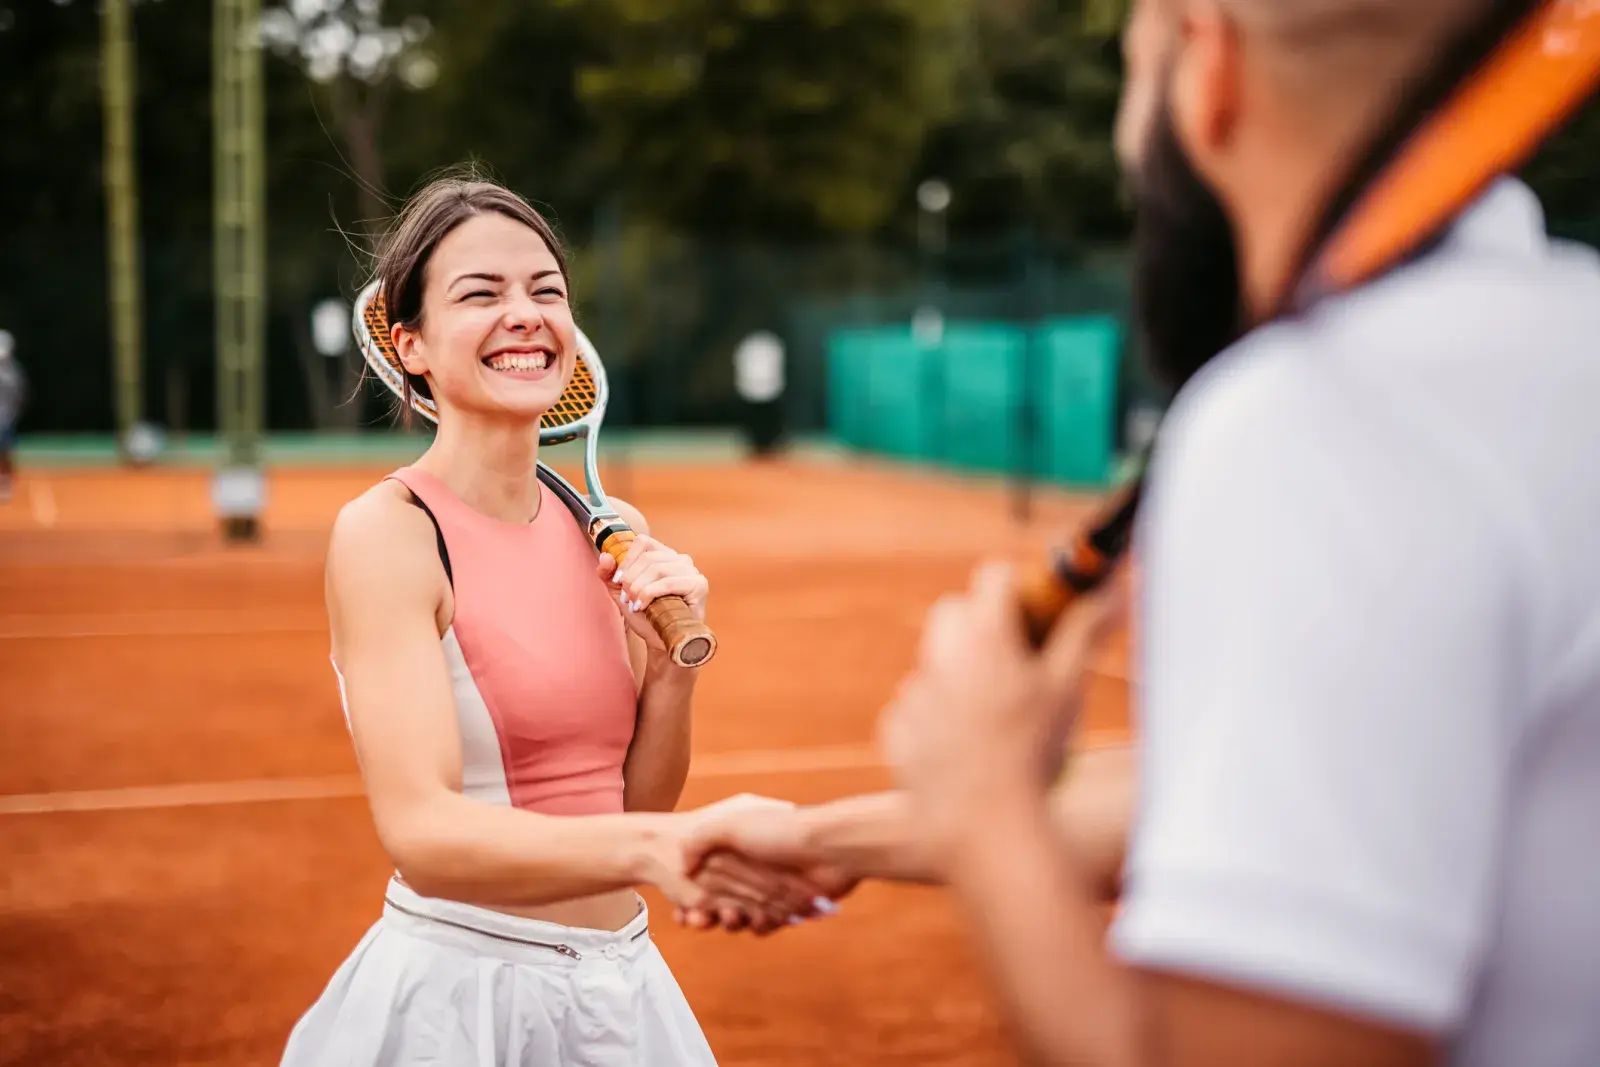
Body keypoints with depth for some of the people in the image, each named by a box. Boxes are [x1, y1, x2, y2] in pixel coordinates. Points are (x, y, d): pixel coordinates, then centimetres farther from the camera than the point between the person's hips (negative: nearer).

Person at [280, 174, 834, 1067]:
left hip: (622, 986, 6)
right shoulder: (387, 533, -14)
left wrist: (673, 665, -8)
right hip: (460, 988, -5)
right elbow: (421, 832, -26)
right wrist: (650, 849, -41)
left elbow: (638, 803, 9)